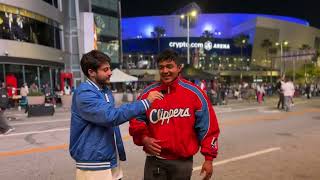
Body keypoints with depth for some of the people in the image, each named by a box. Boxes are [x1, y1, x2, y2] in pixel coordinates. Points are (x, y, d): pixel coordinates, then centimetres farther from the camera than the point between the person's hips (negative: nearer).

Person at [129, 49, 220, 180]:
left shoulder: (194, 93, -7)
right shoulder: (148, 93, -1)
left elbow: (207, 127, -5)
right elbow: (136, 120, 7)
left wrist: (209, 158, -5)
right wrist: (144, 138, -11)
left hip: (183, 162, 0)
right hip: (154, 161, 1)